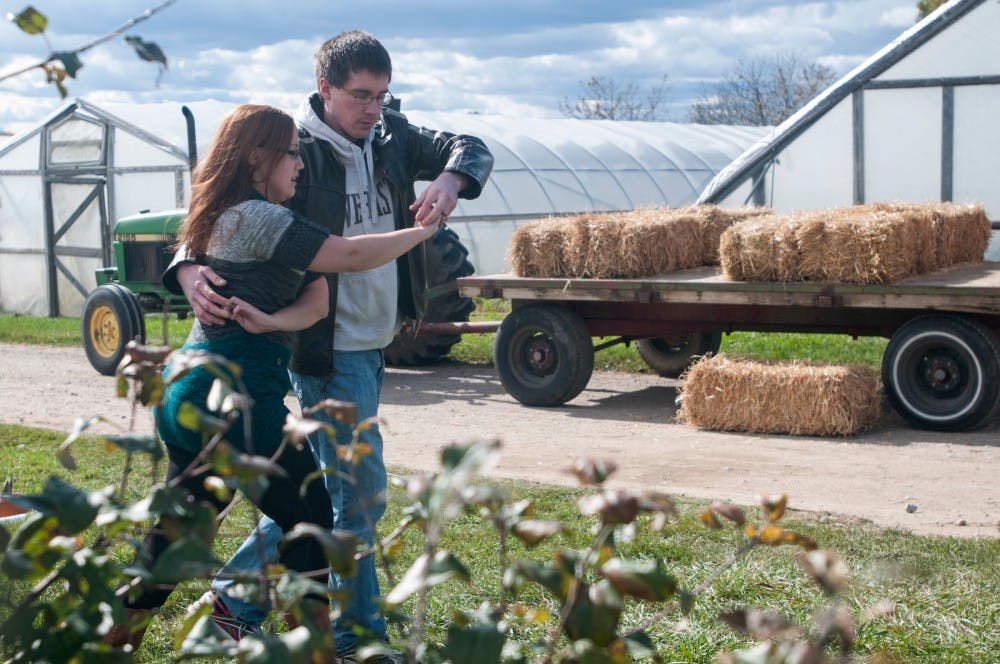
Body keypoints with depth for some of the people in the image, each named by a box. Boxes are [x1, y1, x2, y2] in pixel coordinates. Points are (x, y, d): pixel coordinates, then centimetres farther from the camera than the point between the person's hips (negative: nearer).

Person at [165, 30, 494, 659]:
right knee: (362, 494, -2)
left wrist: (451, 178, -19)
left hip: (373, 345, 8)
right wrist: (190, 268, -41)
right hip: (330, 348, -8)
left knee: (321, 486, 16)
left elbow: (473, 149, 6)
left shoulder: (392, 136, 4)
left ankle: (239, 596, 30)